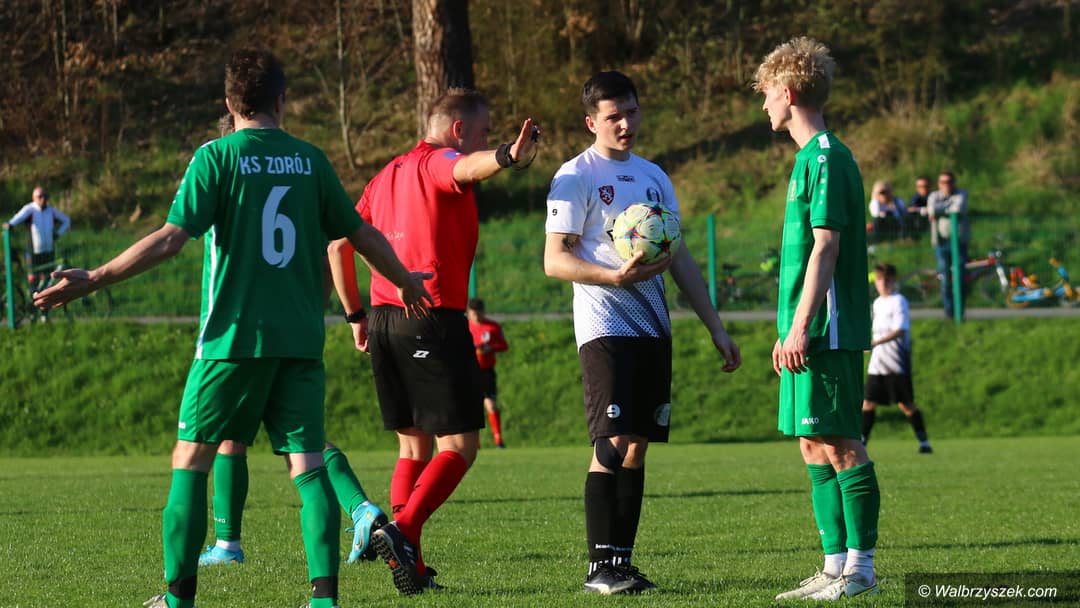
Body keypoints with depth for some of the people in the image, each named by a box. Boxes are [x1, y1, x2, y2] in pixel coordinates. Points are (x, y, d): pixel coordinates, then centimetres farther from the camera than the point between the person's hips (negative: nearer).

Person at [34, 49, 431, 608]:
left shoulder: (217, 157, -4)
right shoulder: (309, 159, 8)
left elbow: (171, 238, -13)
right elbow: (361, 235, 16)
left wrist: (93, 280, -9)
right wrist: (406, 282, 33)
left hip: (233, 336, -3)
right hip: (301, 340, 3)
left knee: (190, 459, 7)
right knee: (307, 462, 3)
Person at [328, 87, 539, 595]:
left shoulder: (388, 174, 20)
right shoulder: (438, 163, -4)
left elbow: (339, 245, 21)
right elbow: (467, 168, -31)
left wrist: (355, 316, 25)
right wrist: (508, 157, -51)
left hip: (385, 321, 8)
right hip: (434, 320, -8)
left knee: (414, 446, 14)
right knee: (459, 445, -5)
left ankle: (410, 566, 8)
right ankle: (402, 530, -22)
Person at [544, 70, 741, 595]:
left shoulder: (653, 177, 17)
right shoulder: (576, 177, -3)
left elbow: (681, 261, 20)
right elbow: (555, 261, -9)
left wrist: (717, 329, 16)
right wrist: (615, 277, -25)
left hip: (653, 329, 7)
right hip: (604, 328, -7)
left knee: (637, 446, 5)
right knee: (612, 443, -12)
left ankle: (622, 561, 8)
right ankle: (600, 567, -10)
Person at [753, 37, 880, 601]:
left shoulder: (826, 159, -12)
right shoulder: (810, 157, 18)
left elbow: (825, 247, -18)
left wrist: (800, 327, -20)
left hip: (827, 330, -10)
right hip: (809, 333, 10)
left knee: (838, 444, -7)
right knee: (814, 446, 10)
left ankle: (860, 566, -4)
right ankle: (835, 566, 13)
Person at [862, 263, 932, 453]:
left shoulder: (898, 301, -9)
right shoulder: (877, 303, 15)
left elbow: (900, 330, -21)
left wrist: (875, 342, -30)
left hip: (897, 364, -7)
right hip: (877, 364, 7)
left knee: (905, 404, -3)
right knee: (868, 402, -2)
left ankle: (924, 442, 8)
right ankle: (861, 442, -3)